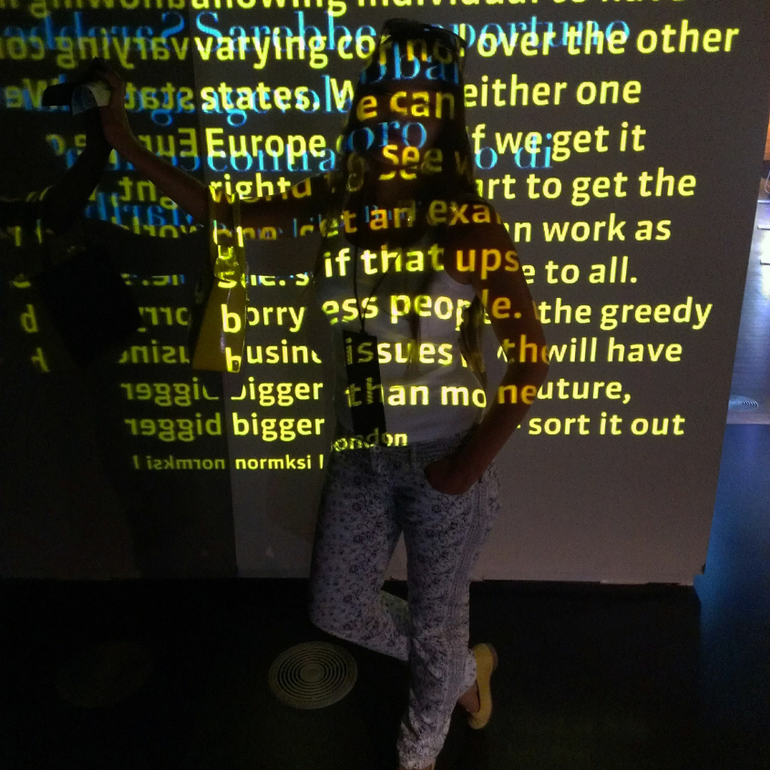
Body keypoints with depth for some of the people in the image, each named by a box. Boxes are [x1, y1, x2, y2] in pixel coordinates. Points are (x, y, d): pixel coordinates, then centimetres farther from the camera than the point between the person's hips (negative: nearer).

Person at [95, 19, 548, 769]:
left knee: (433, 624, 17)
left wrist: (474, 459, -15)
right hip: (361, 454, 5)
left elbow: (532, 358, -17)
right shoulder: (336, 203, -8)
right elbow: (224, 210, 4)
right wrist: (127, 146, -1)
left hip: (442, 462, -5)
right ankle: (465, 669, 48)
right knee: (336, 611, 20)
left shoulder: (468, 226, -21)